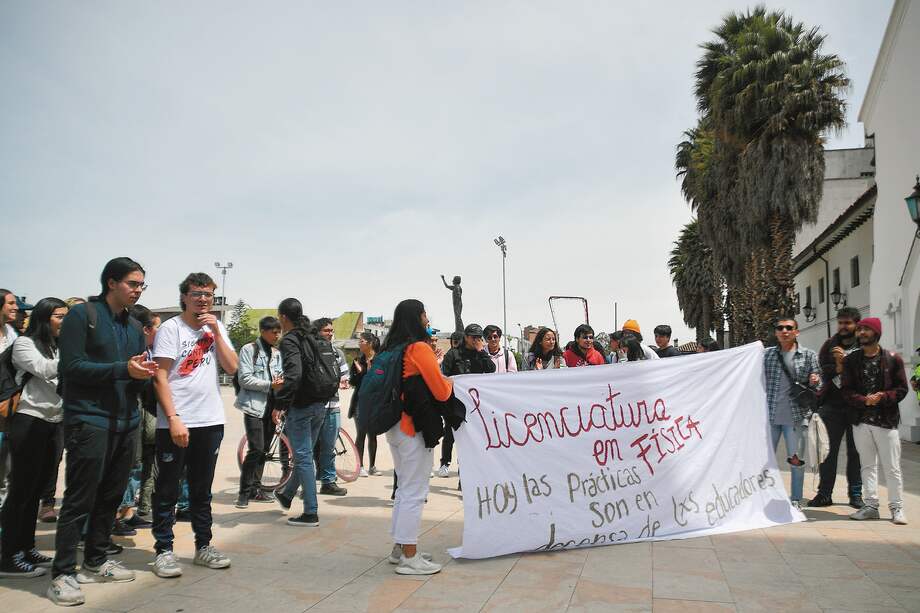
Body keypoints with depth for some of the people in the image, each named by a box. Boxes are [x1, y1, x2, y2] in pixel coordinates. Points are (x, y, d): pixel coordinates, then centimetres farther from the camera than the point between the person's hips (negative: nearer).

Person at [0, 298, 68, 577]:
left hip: (53, 423, 7)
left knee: (36, 489, 11)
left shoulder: (58, 347, 17)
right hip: (29, 421, -7)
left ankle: (26, 549, 19)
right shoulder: (24, 343, -3)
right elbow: (44, 370, -17)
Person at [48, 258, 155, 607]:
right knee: (79, 500, -2)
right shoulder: (82, 315, -5)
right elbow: (71, 367, -14)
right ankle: (63, 574, 8)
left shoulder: (135, 327, 15)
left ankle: (95, 564, 25)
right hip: (89, 421, -6)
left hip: (126, 423, 7)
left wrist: (143, 374, -6)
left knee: (111, 498, 12)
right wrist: (123, 369, -20)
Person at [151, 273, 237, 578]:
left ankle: (203, 546, 25)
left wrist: (216, 332, -7)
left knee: (202, 490, 15)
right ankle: (163, 550, 17)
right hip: (175, 423, -4)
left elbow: (232, 367, 0)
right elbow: (160, 378, -10)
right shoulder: (171, 328, -5)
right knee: (167, 491, 5)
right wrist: (174, 419, -17)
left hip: (210, 421, 5)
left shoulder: (216, 327, 10)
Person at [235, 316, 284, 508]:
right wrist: (270, 385, -16)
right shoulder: (249, 350, -4)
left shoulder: (277, 353, 15)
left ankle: (255, 488, 22)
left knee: (264, 449, 11)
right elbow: (244, 378, -11)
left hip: (271, 405, 6)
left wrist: (281, 381, -3)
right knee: (256, 449, -13)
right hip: (254, 405, -6)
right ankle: (244, 492, -2)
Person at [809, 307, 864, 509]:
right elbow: (821, 370, -2)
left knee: (856, 452, 8)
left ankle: (855, 494, 20)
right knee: (828, 450, 4)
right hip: (832, 405, 2)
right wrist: (838, 367, -17)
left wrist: (845, 361, -18)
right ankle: (824, 493, 11)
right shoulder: (829, 345, 9)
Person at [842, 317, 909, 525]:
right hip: (861, 420, 3)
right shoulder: (851, 360, 5)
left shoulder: (892, 359, 0)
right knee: (868, 465, 10)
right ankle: (871, 506, 18)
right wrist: (864, 400, -17)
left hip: (886, 420, -2)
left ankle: (897, 508, 14)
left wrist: (883, 397, -19)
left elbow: (902, 388, -1)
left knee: (892, 467, 2)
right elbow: (847, 390, 1)